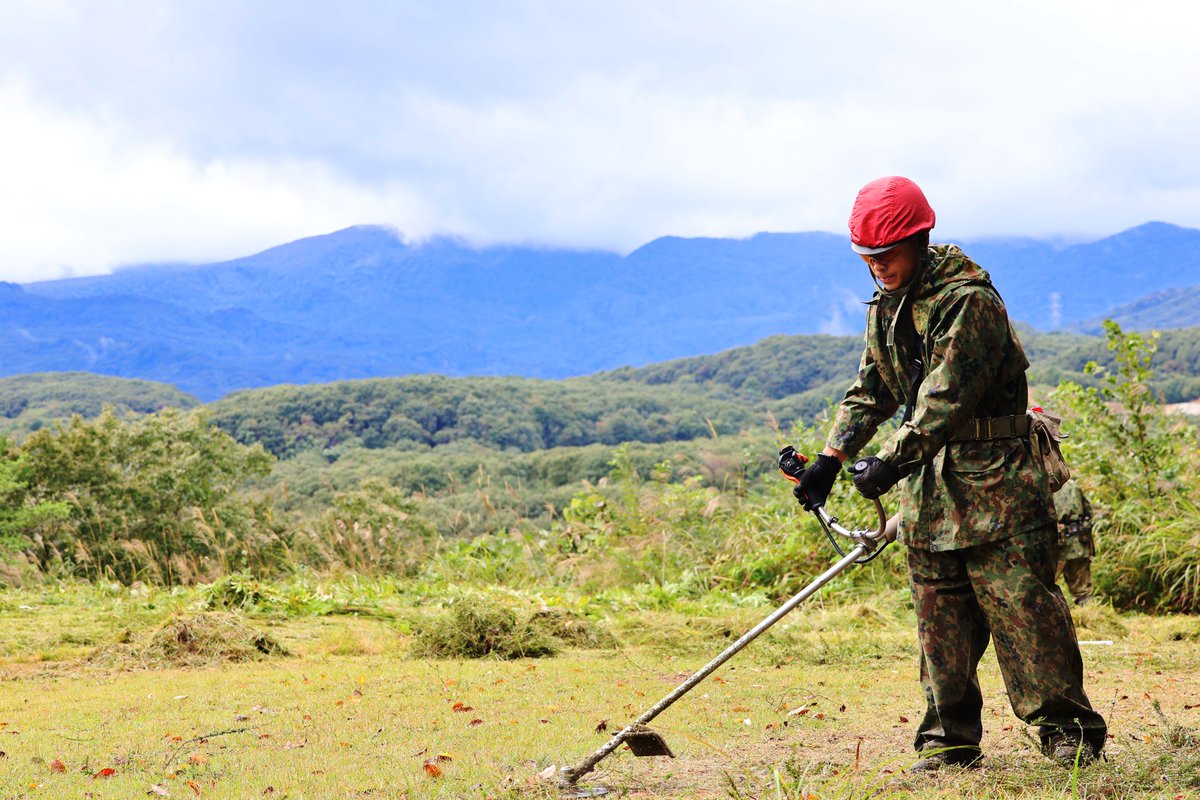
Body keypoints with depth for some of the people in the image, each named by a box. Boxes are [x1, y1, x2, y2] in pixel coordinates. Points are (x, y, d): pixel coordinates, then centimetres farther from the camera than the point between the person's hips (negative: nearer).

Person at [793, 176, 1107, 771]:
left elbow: (948, 398, -22)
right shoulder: (886, 305, 11)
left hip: (993, 481, -7)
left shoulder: (969, 300, -15)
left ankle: (1070, 731, 1)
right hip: (927, 482, 7)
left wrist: (891, 461, -27)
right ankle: (949, 740, 13)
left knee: (1022, 605, -7)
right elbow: (871, 391, 17)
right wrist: (830, 458, 6)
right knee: (940, 615, 6)